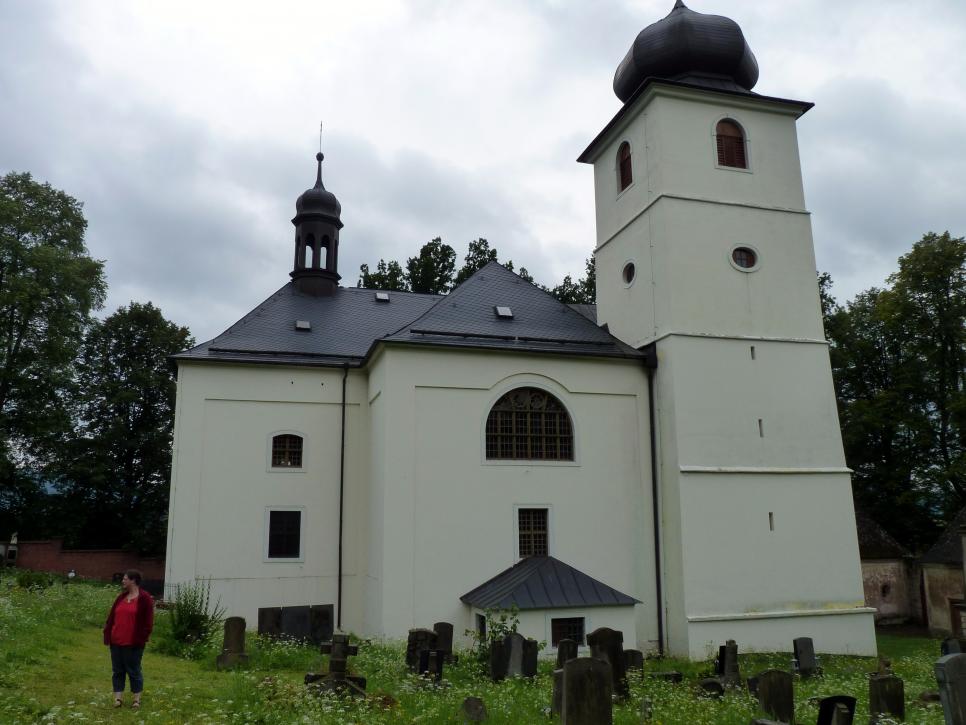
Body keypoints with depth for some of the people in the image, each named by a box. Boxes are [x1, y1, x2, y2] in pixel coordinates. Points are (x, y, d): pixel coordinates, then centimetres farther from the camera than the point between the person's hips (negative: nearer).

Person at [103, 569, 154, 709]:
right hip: (116, 641, 6)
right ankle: (117, 697, 18)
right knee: (118, 670, 10)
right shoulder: (121, 597, 10)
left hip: (133, 644, -6)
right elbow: (111, 617, 13)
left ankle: (137, 699, 12)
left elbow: (147, 622, -11)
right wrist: (107, 635, 5)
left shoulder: (145, 599, -10)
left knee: (134, 671, 3)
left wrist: (140, 639, -15)